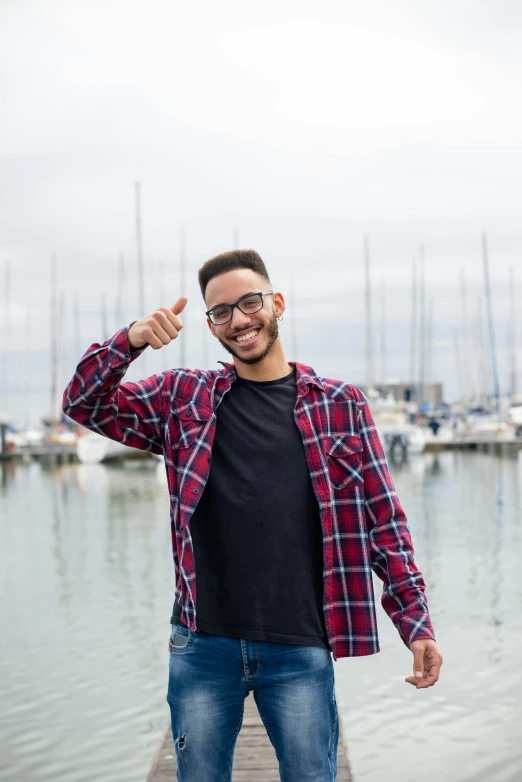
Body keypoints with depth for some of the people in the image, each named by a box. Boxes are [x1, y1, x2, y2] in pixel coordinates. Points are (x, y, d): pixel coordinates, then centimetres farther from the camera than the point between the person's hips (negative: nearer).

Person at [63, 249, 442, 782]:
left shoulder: (340, 404, 4)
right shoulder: (185, 396, 8)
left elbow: (383, 518, 4)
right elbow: (84, 403, 7)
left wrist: (416, 622, -1)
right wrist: (129, 341, -10)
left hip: (300, 651, -1)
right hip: (201, 646, 2)